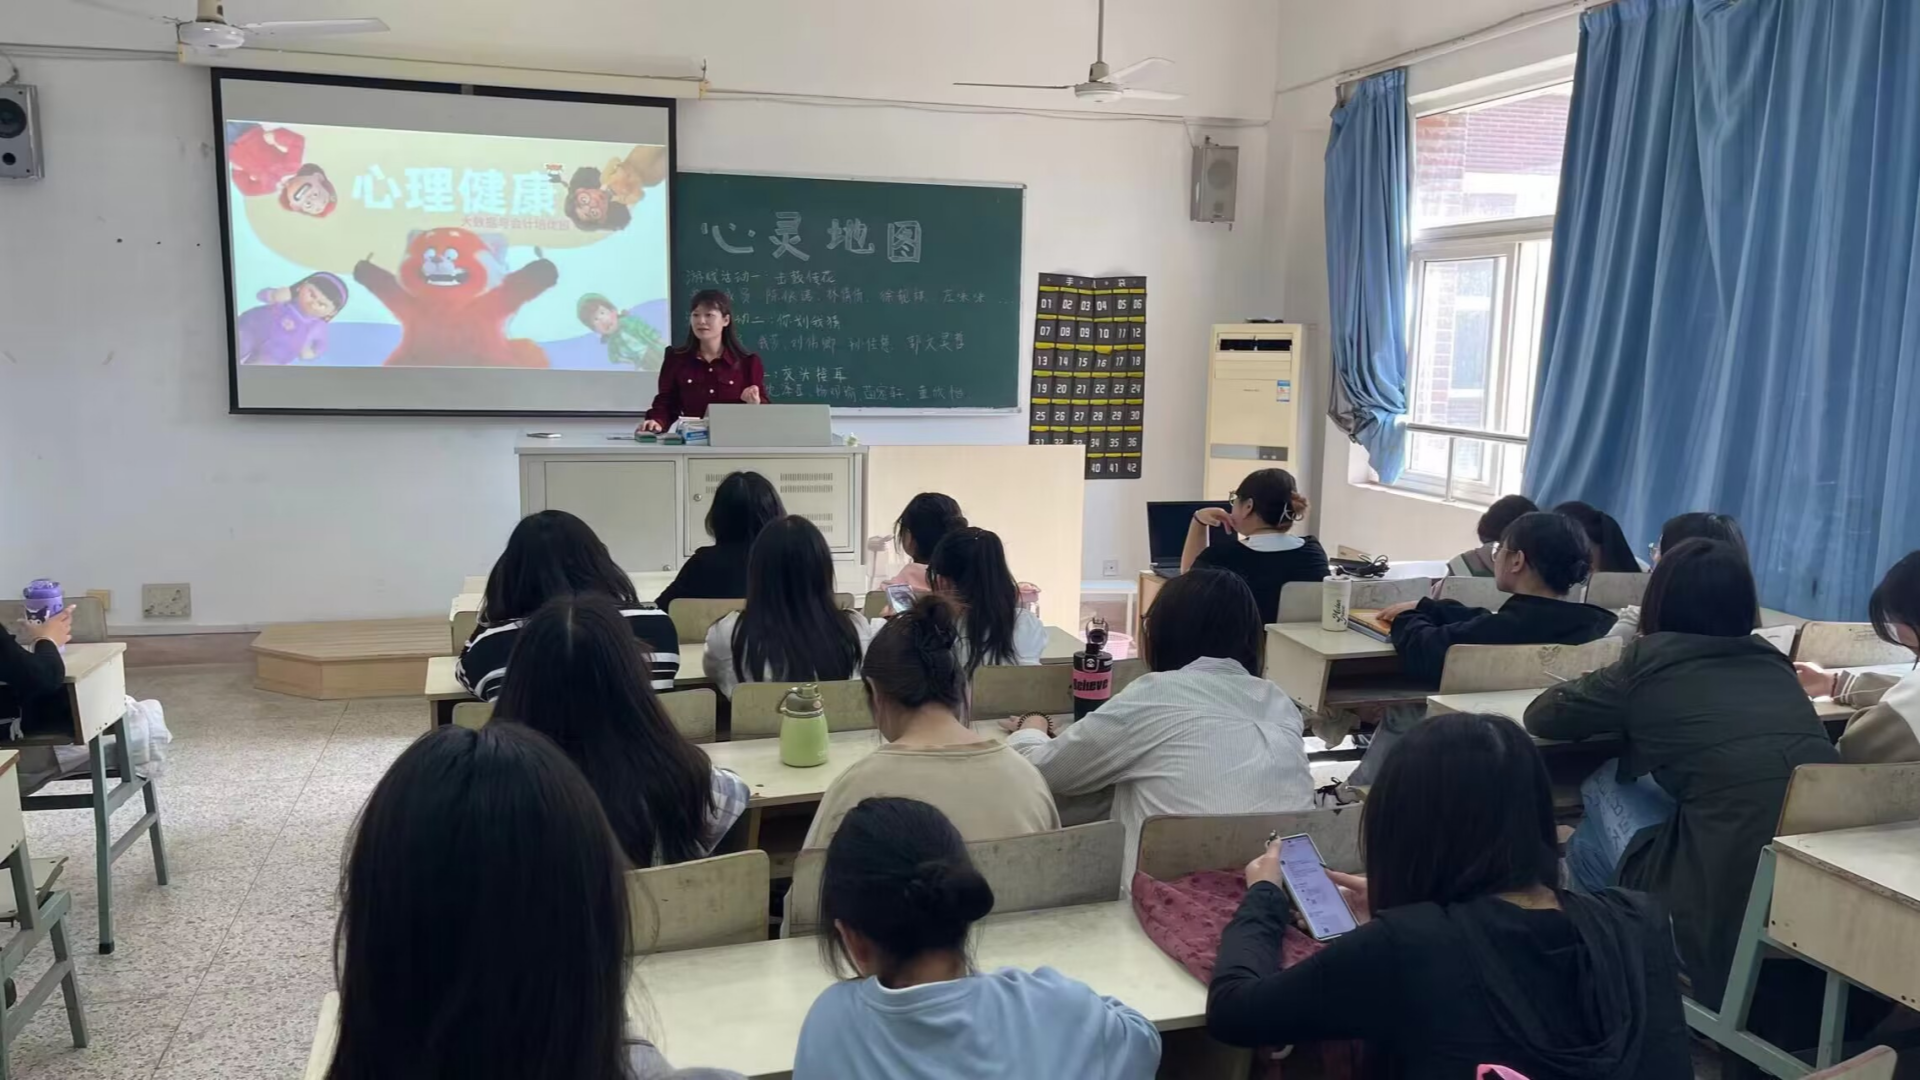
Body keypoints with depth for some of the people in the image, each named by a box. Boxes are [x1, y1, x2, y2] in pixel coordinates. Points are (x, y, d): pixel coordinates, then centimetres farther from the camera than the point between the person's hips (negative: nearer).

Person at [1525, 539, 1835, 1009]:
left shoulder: (1654, 659, 2)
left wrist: (1619, 707, 32)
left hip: (1728, 915, -5)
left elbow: (1541, 714, 15)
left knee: (1607, 785, 17)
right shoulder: (1769, 660, 14)